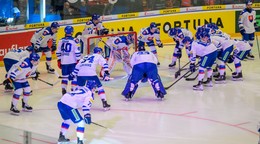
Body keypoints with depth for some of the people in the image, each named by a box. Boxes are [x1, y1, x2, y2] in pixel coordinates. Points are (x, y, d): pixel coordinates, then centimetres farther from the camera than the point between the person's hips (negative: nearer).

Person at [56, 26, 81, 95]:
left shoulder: (61, 40, 6)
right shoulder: (74, 40, -9)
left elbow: (58, 52, 9)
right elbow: (77, 52, -10)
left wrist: (59, 61, 17)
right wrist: (78, 60, -3)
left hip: (63, 62, 4)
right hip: (72, 62, -4)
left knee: (65, 76, 12)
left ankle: (63, 90, 6)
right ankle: (73, 90, -2)